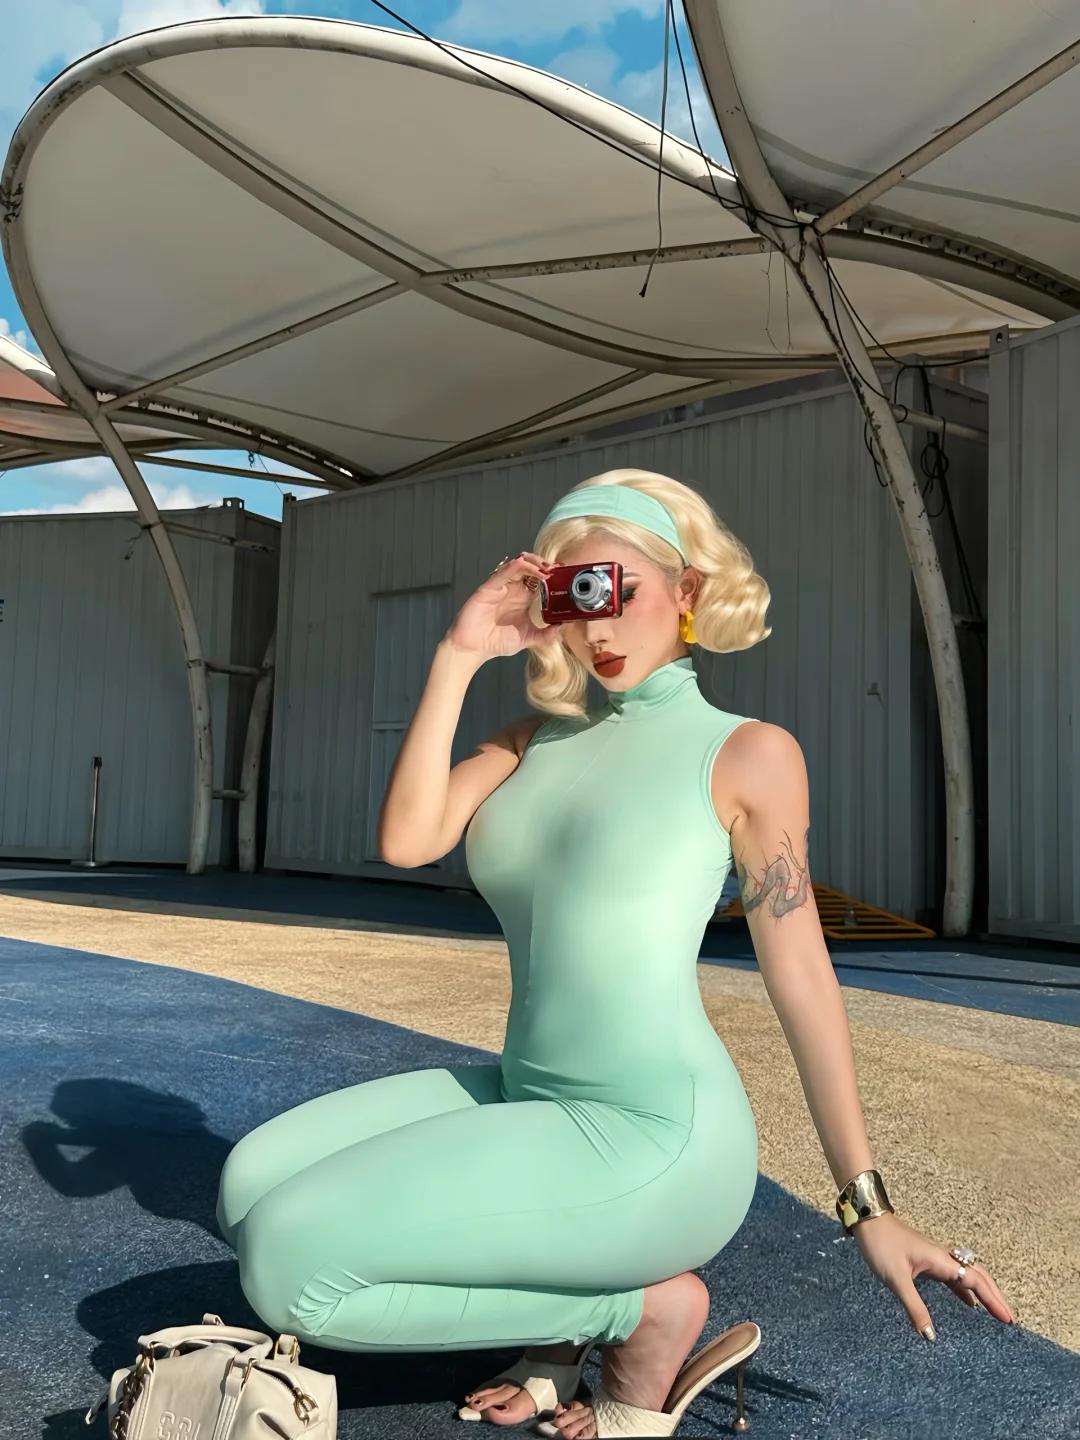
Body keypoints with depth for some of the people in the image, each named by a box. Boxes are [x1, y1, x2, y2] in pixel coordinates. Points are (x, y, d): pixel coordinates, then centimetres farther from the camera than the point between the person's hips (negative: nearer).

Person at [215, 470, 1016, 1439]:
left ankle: (645, 1311, 1)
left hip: (651, 1139, -7)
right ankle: (559, 1320, 10)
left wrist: (868, 1207, 1)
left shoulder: (747, 753, -4)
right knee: (253, 1182, 4)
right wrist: (458, 658, -3)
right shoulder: (538, 738, 12)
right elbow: (406, 841, -3)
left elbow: (800, 977, -2)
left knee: (287, 1261, -14)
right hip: (528, 1101, 7)